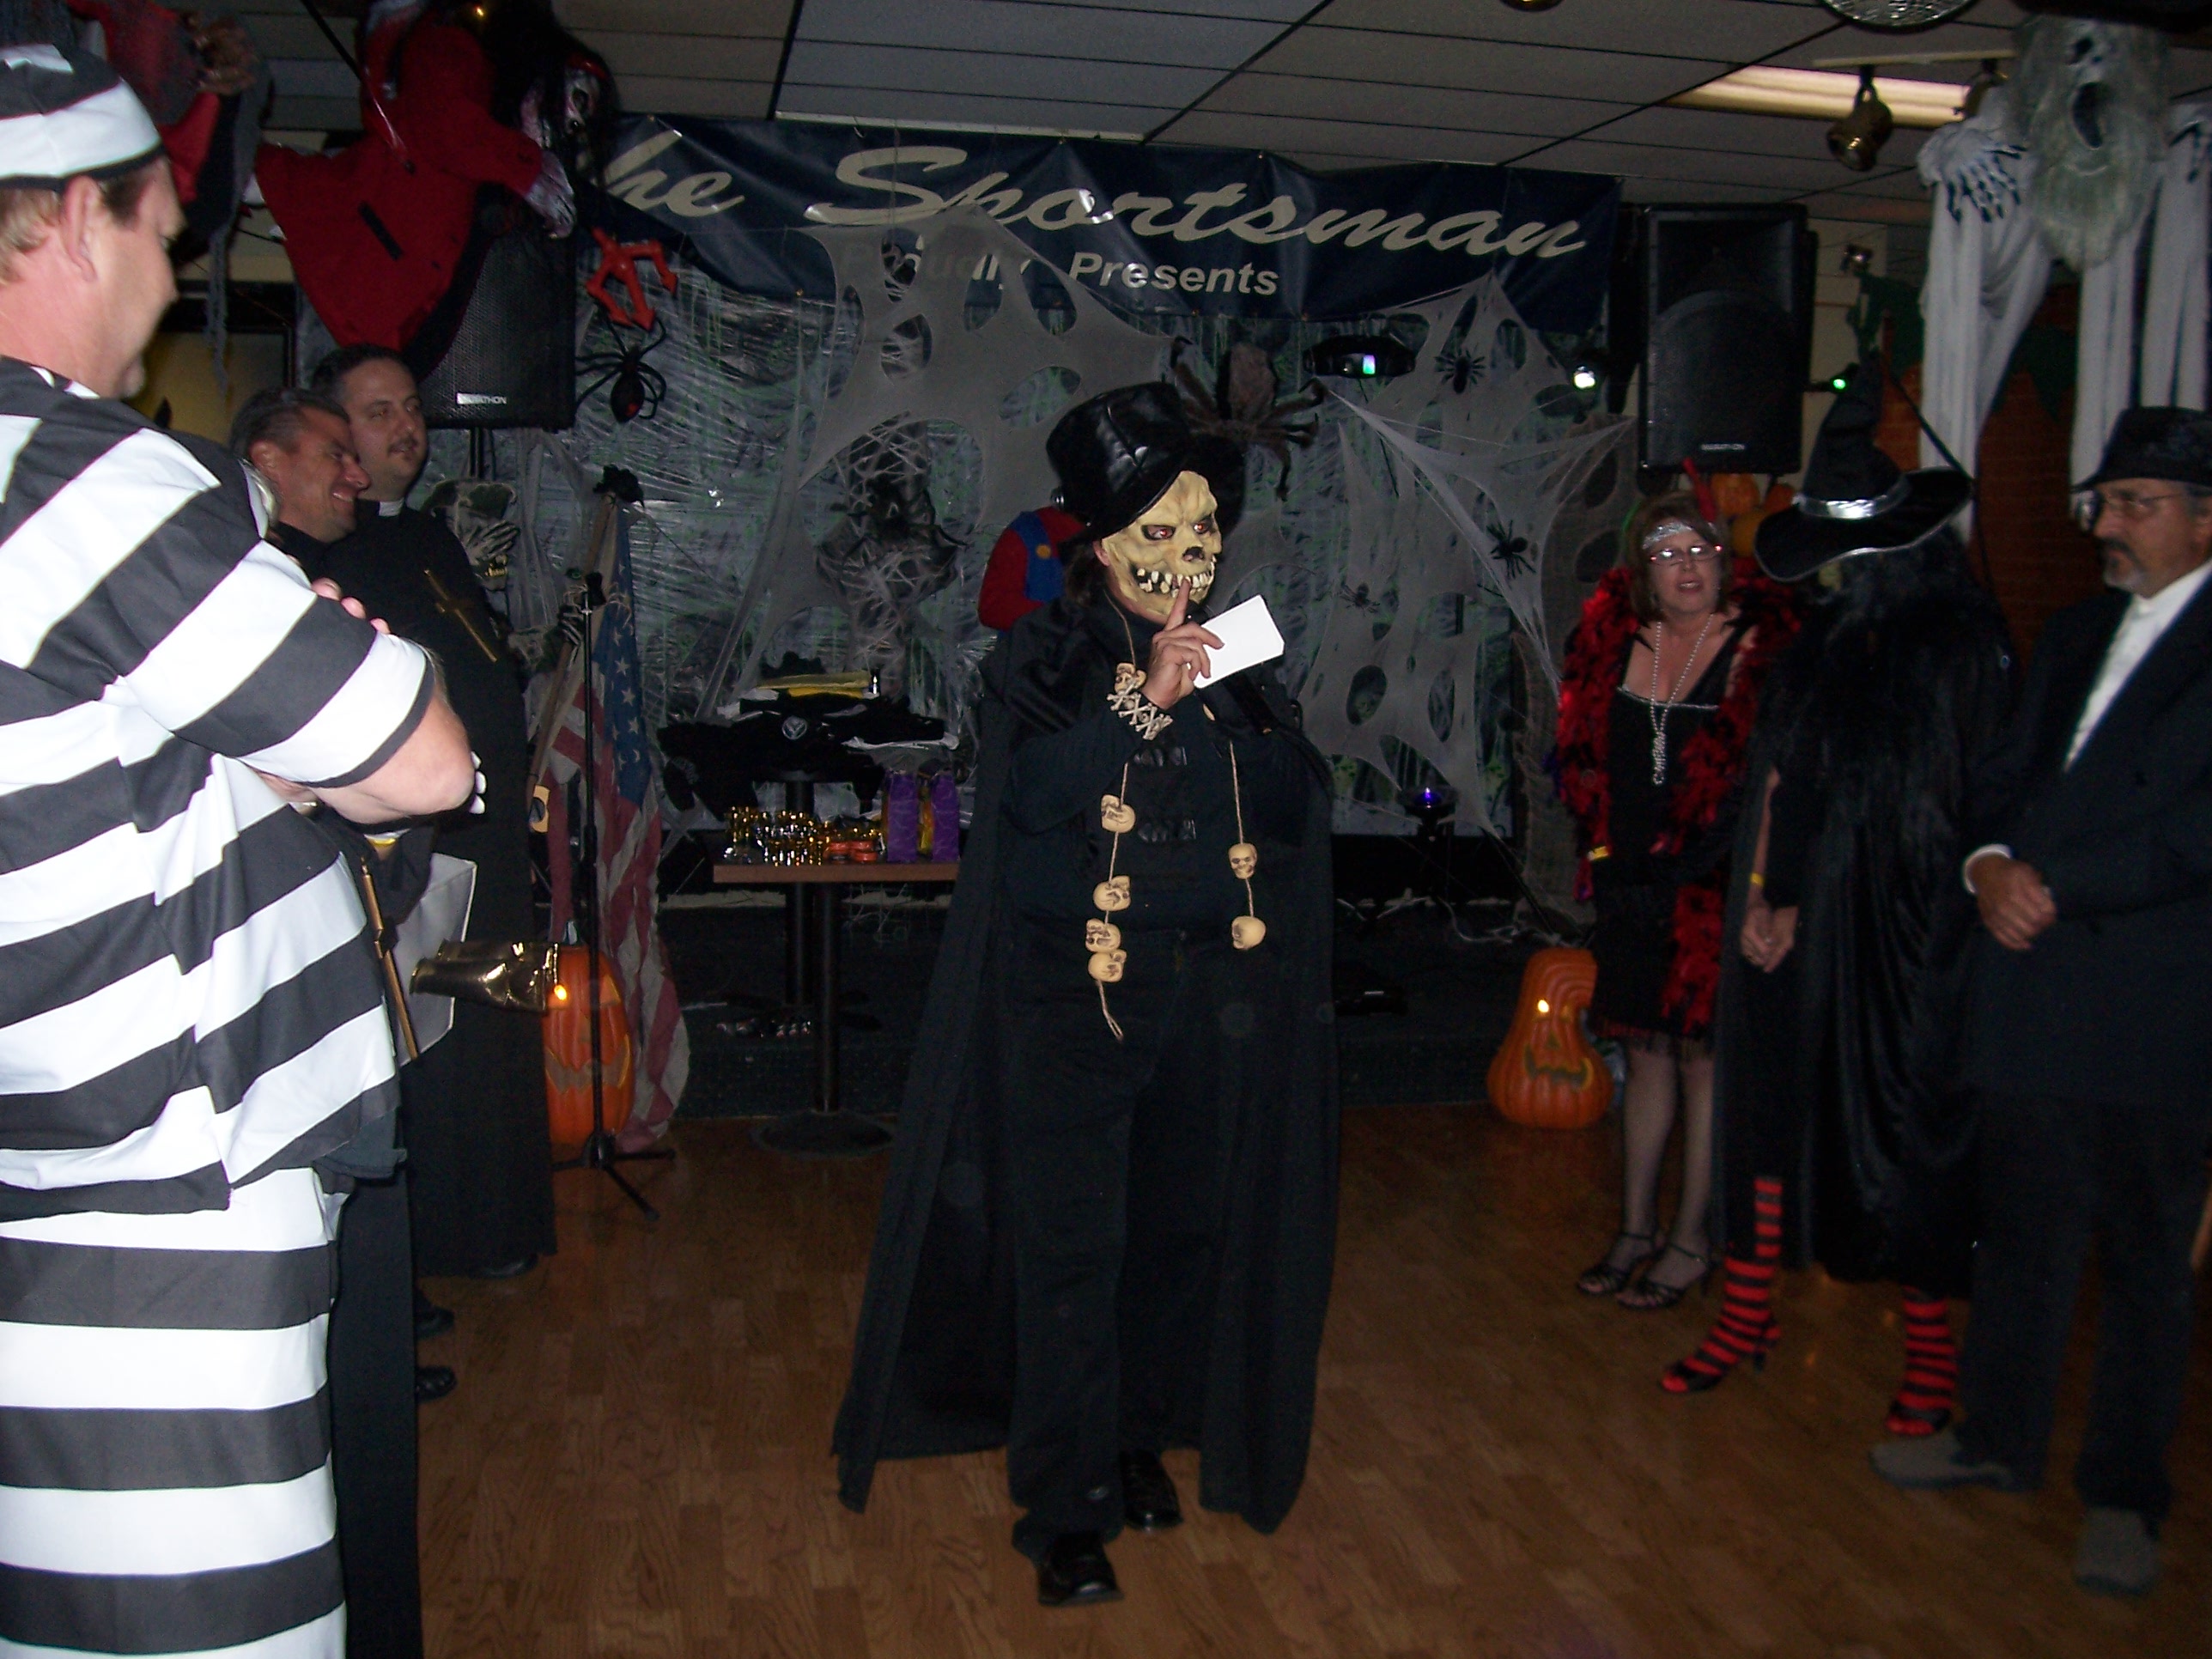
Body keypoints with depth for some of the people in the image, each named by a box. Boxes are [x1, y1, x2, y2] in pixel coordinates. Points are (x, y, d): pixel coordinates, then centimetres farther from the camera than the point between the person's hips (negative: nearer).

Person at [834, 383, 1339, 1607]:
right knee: (1072, 1245, -3)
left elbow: (1298, 804, 3)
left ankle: (1138, 1438, 29)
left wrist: (1220, 718, -12)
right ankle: (1066, 1506, 7)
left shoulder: (1234, 661, 9)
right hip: (1075, 999, -4)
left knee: (1184, 1232, 10)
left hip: (1208, 996, 4)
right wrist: (1142, 701, -26)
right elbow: (1029, 796, -19)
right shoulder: (1043, 659, -3)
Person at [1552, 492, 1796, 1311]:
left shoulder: (1756, 648, -8)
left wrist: (1686, 870, -12)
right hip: (1632, 888, 5)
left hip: (1710, 890, -5)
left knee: (1702, 1056, 2)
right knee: (1646, 1050, 14)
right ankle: (1637, 1226, 25)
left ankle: (1691, 1241, 15)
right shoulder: (1615, 640, 5)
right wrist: (1608, 857, 6)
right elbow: (1580, 754, 13)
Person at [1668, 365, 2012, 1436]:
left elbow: (1983, 799, -8)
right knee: (1776, 1099, 10)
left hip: (1912, 934, -5)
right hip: (1797, 924, 5)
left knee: (1908, 1121, 2)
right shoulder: (1822, 642, 9)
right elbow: (1781, 777, 9)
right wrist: (1763, 899, -1)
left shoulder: (1965, 644, -7)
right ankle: (1746, 1315, 24)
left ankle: (1931, 1356, 18)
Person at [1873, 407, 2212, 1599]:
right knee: (2020, 1230, 17)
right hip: (2034, 985, 6)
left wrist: (2053, 887, -16)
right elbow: (2004, 775, 14)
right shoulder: (2073, 638, 15)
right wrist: (1990, 864, -6)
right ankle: (2000, 1437, 32)